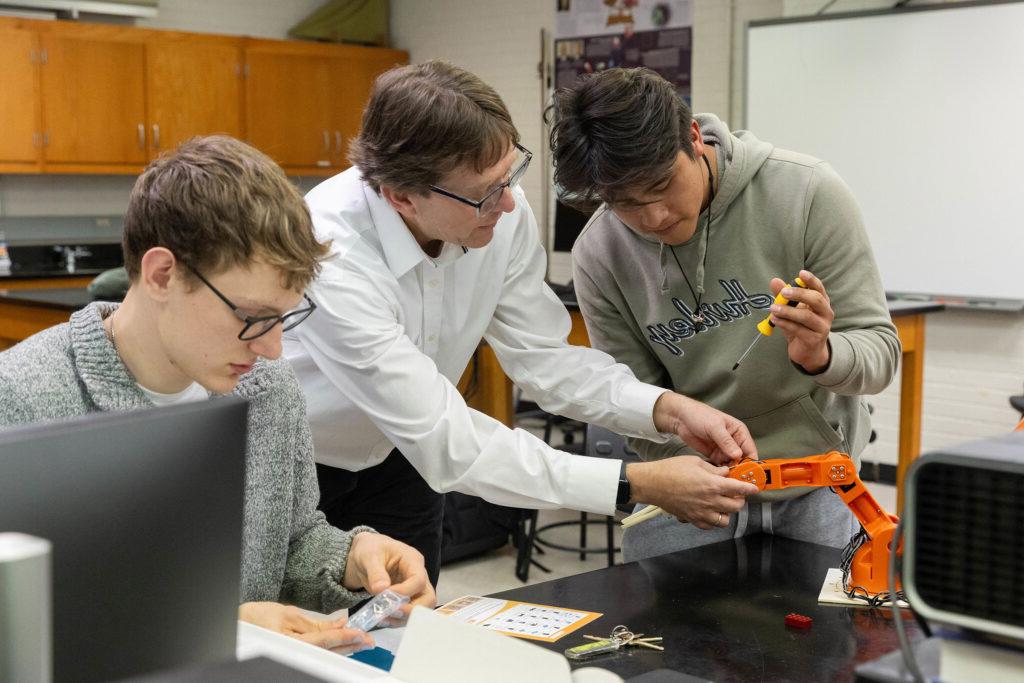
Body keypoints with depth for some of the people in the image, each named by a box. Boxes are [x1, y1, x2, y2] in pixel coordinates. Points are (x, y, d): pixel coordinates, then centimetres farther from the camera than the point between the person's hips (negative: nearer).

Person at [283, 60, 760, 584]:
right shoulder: (331, 257, -36)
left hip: (393, 462, 5)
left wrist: (667, 410, -23)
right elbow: (447, 441, -34)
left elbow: (541, 355, -7)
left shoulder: (501, 214, -18)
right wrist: (636, 484, -34)